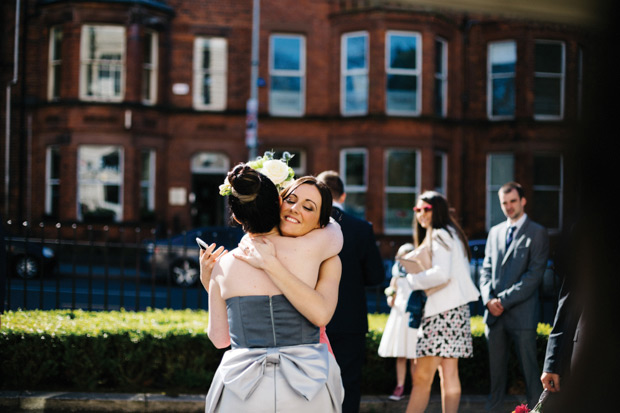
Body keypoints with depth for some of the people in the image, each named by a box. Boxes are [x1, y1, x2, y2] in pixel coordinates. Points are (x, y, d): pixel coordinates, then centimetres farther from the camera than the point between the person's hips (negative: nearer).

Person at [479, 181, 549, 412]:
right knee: (496, 367, 9)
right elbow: (486, 269, 15)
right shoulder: (495, 232, 16)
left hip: (521, 313, -5)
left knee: (529, 367, -3)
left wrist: (504, 300, -12)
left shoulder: (537, 233, -2)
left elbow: (534, 274, -9)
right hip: (494, 313, 5)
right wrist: (489, 299, -4)